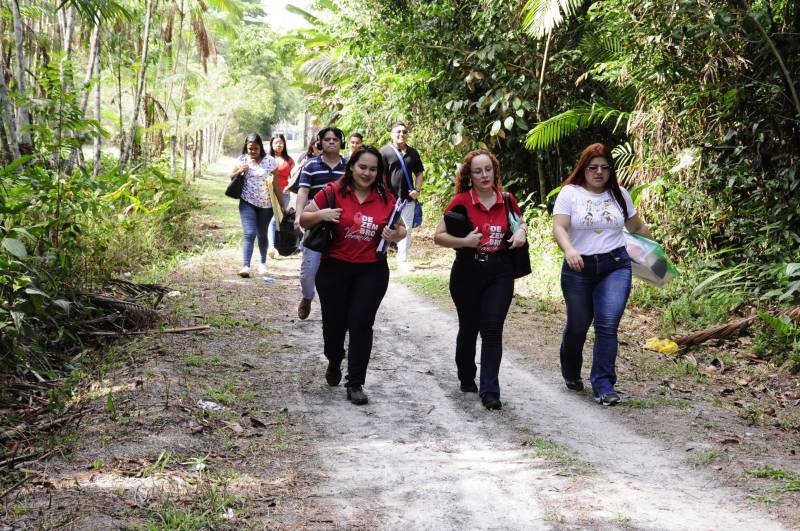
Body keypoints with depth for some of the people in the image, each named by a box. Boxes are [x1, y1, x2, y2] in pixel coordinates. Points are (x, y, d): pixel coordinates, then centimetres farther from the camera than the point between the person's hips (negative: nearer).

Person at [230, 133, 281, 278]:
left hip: (265, 204, 0)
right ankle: (245, 266, -22)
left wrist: (281, 204, -2)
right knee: (249, 234, -15)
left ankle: (263, 263, 36)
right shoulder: (242, 160, -2)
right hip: (247, 202, 0)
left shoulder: (269, 161, -7)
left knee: (262, 234, 14)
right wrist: (240, 171, -14)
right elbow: (231, 178, 8)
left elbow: (276, 184, -3)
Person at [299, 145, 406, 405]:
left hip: (372, 271, 1)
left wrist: (396, 235, -9)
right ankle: (334, 363, 43)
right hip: (334, 269, 0)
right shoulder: (333, 192, -6)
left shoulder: (386, 199, 1)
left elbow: (401, 229, 14)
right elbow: (304, 220, 0)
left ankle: (355, 384, 4)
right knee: (334, 322, 11)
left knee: (361, 324, -5)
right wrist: (321, 214, -21)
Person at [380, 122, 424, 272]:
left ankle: (403, 261, 14)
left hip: (408, 198, 4)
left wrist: (417, 190, 4)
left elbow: (419, 173, 19)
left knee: (406, 229, 6)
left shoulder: (413, 153, 12)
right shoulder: (385, 151, -2)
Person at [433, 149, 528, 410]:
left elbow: (520, 222, 22)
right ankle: (467, 378, 35)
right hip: (467, 271, -1)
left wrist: (521, 231, -1)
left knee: (492, 329, -8)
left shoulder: (507, 201, 2)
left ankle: (489, 391, -6)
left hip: (500, 273, 1)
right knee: (469, 328, 13)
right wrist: (464, 241, -21)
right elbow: (438, 236, -6)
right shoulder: (461, 201, -7)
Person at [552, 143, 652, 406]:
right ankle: (571, 374, 36)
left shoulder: (619, 194, 9)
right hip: (579, 268, -1)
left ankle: (603, 384, -6)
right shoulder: (570, 193, -1)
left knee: (608, 324, -13)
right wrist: (569, 250, -31)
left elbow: (637, 226, 20)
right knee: (578, 325, 9)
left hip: (615, 267, 1)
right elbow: (559, 227, -13)